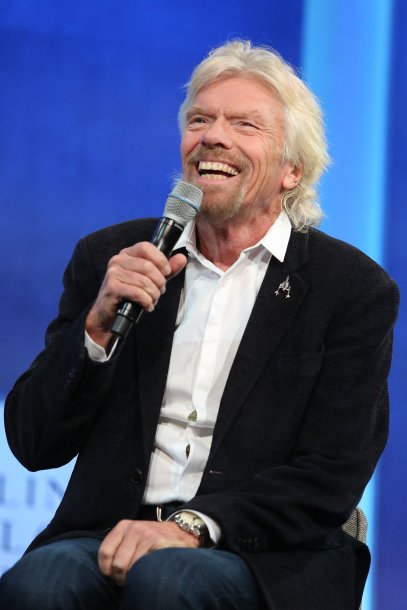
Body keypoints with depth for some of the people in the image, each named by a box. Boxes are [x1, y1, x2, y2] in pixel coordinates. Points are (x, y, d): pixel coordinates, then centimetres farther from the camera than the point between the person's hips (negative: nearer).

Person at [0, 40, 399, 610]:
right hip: (107, 537, 3)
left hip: (263, 558, -2)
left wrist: (192, 525, -19)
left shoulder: (356, 289, 4)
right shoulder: (111, 258, 13)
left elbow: (331, 479, -4)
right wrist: (99, 324, -8)